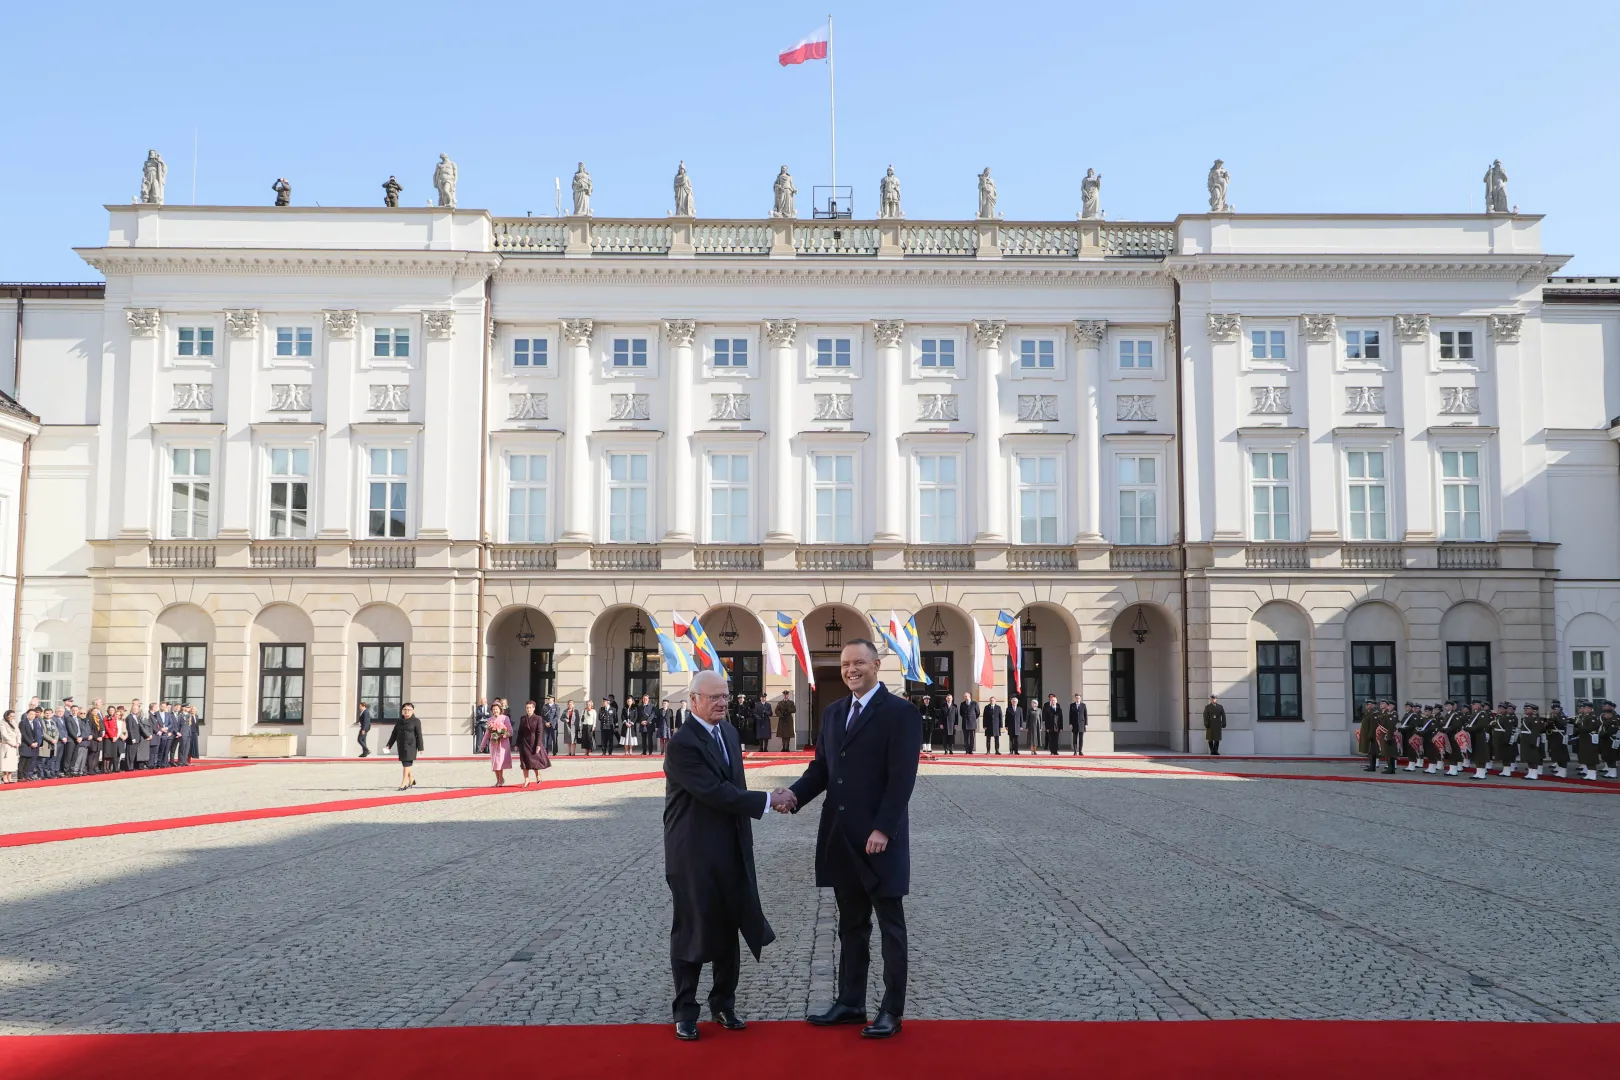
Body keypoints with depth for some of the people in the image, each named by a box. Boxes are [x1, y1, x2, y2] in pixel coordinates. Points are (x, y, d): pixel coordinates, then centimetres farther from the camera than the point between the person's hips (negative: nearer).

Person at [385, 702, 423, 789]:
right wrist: (389, 745, 7)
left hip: (410, 745, -6)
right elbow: (394, 734, 14)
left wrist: (420, 748, -9)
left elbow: (419, 735, -5)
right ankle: (411, 779, 32)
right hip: (401, 745, 6)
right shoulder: (399, 721, 12)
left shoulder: (416, 721, -3)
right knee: (404, 764, 13)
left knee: (407, 763, -10)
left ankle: (403, 783, -11)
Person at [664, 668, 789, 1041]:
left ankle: (723, 1004, 30)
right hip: (694, 854, -7)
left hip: (732, 851, 7)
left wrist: (745, 840, 13)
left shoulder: (730, 733, 8)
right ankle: (685, 1011, 19)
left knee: (729, 930, 15)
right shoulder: (682, 743, -19)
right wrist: (768, 800, -23)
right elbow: (715, 792, -24)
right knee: (691, 932, 5)